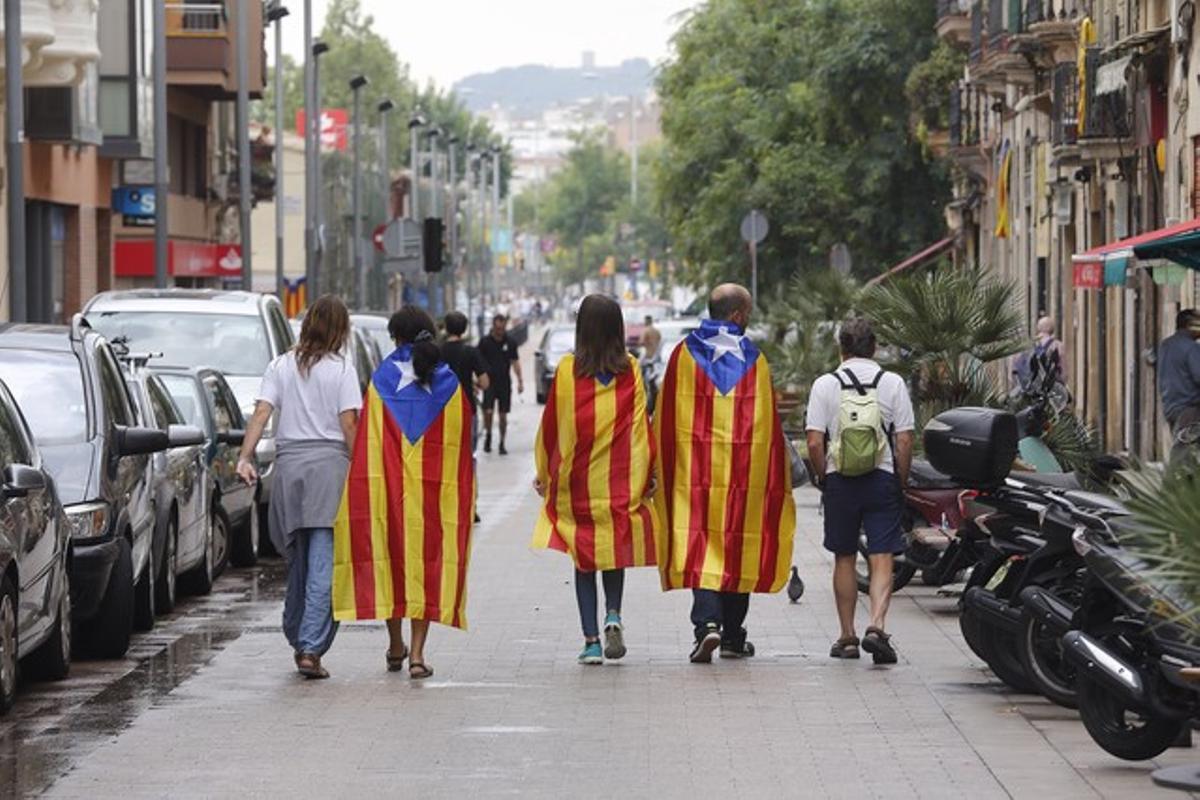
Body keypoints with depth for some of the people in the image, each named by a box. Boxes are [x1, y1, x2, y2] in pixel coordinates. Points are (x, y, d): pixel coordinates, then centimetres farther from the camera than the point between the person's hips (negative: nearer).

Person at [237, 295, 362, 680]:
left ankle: (297, 638, 26)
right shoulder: (341, 368, -2)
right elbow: (349, 423, -8)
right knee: (323, 565, -6)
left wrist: (245, 457, -7)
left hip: (288, 463, 4)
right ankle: (311, 648, -14)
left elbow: (261, 412, -1)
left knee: (298, 558, 18)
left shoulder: (281, 366, 9)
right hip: (330, 463, -4)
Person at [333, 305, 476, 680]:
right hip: (436, 490, 1)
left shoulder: (382, 380, -2)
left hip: (391, 486, -1)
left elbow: (367, 443, -5)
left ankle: (396, 646, 21)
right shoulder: (448, 383, 2)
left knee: (391, 555, 13)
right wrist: (463, 494, 12)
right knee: (427, 559, 2)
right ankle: (417, 653, -4)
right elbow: (462, 445, 4)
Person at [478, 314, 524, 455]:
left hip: (505, 383, 2)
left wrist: (520, 381, 2)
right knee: (488, 412, -13)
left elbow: (515, 362, 8)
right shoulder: (485, 341, -3)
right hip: (490, 382, -2)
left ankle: (502, 444, 14)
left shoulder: (510, 342, 3)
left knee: (503, 415, 4)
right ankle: (488, 435, 14)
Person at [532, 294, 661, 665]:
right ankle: (613, 614, -5)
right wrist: (648, 475, 5)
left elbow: (551, 423, 1)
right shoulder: (630, 371, -2)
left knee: (584, 556, 6)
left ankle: (591, 640, 0)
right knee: (616, 549, 17)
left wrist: (544, 473, 12)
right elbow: (641, 425, -2)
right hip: (620, 481, 1)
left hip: (576, 481, -1)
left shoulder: (567, 370, -5)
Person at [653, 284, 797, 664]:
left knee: (699, 544, -1)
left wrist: (664, 471, 9)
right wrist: (777, 481, 9)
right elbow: (770, 425, 1)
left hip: (695, 472, 0)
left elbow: (666, 420, 2)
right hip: (744, 472, 0)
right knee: (738, 545, 10)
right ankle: (733, 637, 16)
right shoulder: (754, 360, 0)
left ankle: (707, 622, -22)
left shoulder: (684, 355, 1)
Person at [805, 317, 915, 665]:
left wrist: (824, 478, 6)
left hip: (839, 480, 1)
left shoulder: (826, 385, -2)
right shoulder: (893, 384, -1)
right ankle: (877, 626, -20)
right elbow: (904, 442, -4)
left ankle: (847, 637, 16)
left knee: (844, 559, 12)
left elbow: (815, 443, -8)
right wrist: (901, 484, 6)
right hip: (882, 480, -1)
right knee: (882, 559, -1)